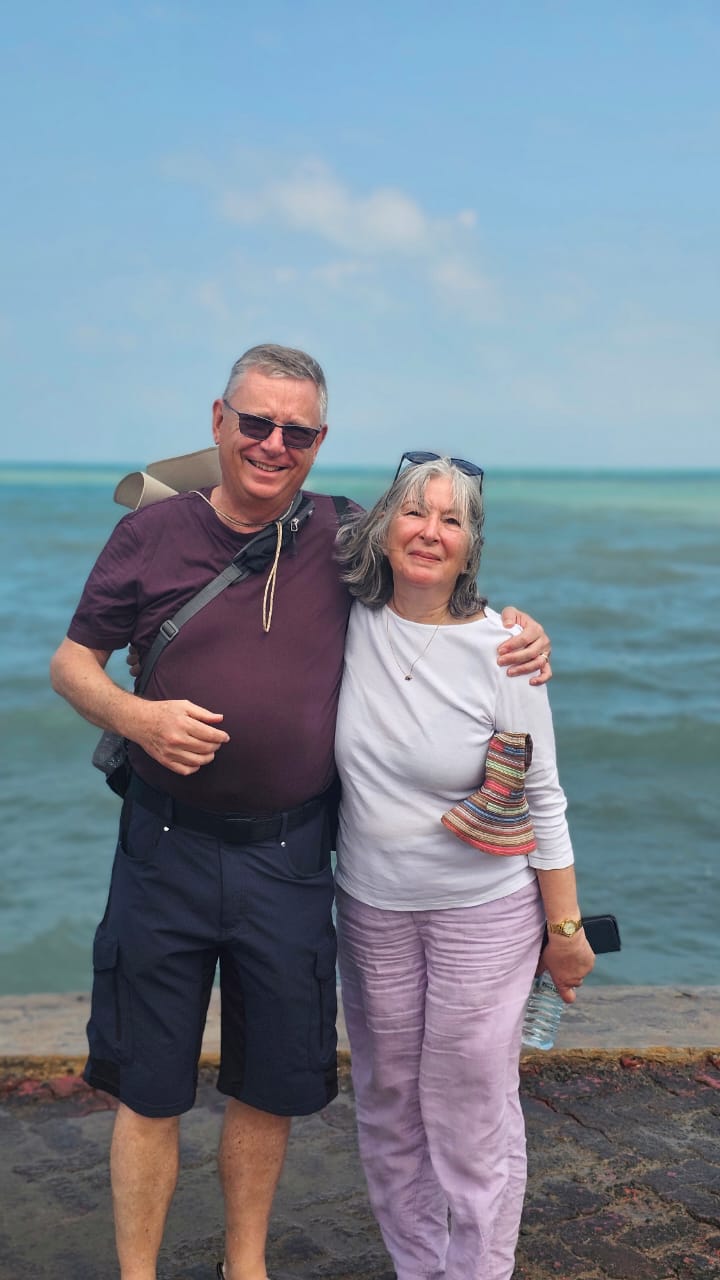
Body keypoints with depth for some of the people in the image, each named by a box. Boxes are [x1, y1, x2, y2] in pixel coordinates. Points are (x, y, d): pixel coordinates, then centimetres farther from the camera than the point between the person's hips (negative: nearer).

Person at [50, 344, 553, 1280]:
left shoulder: (342, 541, 1)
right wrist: (133, 716, -17)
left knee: (270, 1088, 15)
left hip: (289, 858, 2)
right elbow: (72, 660, 4)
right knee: (149, 1090, 8)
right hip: (167, 851, -1)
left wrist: (517, 626, -5)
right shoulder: (152, 535, -2)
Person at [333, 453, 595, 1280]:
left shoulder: (501, 651, -14)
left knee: (472, 1115, 2)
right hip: (371, 908, 4)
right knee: (386, 1109, 15)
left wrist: (566, 929, -5)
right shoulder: (352, 620, -6)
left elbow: (541, 801, -8)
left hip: (485, 913, -4)